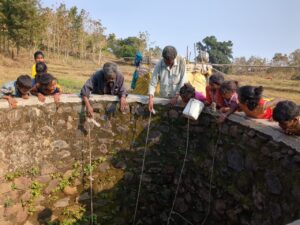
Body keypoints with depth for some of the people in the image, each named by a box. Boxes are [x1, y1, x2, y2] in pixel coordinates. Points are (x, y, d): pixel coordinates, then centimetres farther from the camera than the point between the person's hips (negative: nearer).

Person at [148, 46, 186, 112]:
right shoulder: (159, 65, -14)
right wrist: (150, 99, -22)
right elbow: (153, 83, -12)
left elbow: (182, 81, -13)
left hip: (178, 97, -1)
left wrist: (176, 97, -15)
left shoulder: (181, 61, -16)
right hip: (163, 98, 1)